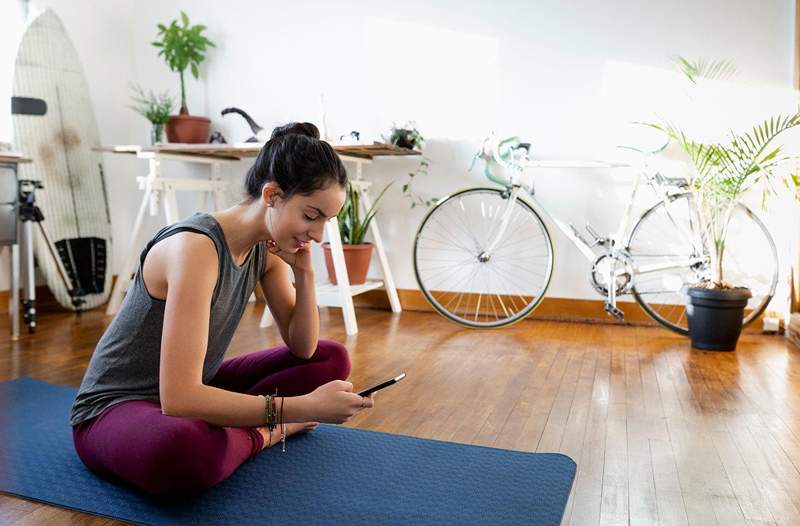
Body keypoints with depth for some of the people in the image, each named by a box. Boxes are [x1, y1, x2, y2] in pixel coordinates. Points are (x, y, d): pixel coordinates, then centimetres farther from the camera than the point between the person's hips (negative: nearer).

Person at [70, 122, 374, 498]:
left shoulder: (267, 248, -5)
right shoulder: (196, 248, -30)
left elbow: (304, 349, 1)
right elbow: (179, 398, -36)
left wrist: (304, 272, -14)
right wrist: (304, 407, -37)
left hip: (193, 392, 7)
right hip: (114, 407, -7)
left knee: (331, 360, 3)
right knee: (180, 449, -43)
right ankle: (262, 434, -13)